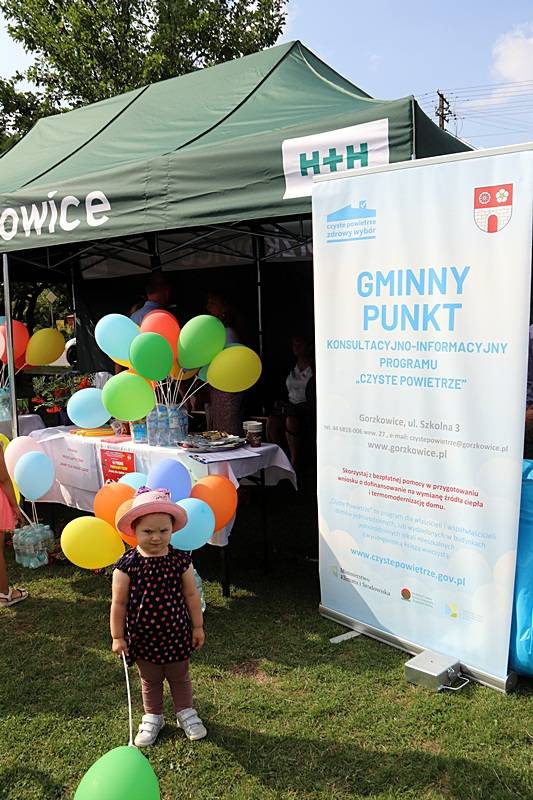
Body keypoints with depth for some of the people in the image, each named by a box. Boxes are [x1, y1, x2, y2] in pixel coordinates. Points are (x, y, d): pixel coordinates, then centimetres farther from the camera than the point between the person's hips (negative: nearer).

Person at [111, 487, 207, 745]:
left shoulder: (181, 561, -14)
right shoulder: (127, 566, -18)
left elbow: (191, 596, -3)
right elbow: (119, 603, -9)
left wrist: (197, 627, 3)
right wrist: (117, 637, -4)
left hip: (176, 634, 1)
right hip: (143, 637, 0)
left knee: (179, 677, 21)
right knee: (150, 681, 21)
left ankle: (186, 713, 43)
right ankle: (152, 718, 43)